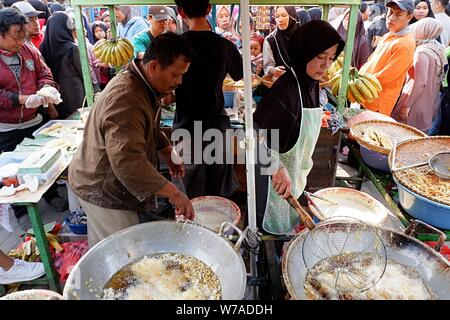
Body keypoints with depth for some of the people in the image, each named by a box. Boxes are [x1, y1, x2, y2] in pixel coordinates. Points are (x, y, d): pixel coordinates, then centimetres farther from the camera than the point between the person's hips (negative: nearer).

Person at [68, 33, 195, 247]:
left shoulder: (143, 85, 3)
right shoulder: (125, 98, -32)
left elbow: (148, 128, 19)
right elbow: (128, 163, -41)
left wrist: (167, 151, 2)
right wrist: (173, 193, -37)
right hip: (102, 192, -9)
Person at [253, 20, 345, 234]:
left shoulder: (311, 83, -1)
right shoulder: (286, 88, -29)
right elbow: (257, 132, -32)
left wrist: (303, 165, 17)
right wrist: (276, 169, -34)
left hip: (295, 167, 9)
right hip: (274, 170, -9)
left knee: (290, 209, 27)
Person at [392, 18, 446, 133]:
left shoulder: (422, 52, -17)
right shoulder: (438, 50, 9)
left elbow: (420, 82, -21)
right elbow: (437, 78, 12)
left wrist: (407, 105, -17)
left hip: (417, 103, -9)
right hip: (431, 103, 9)